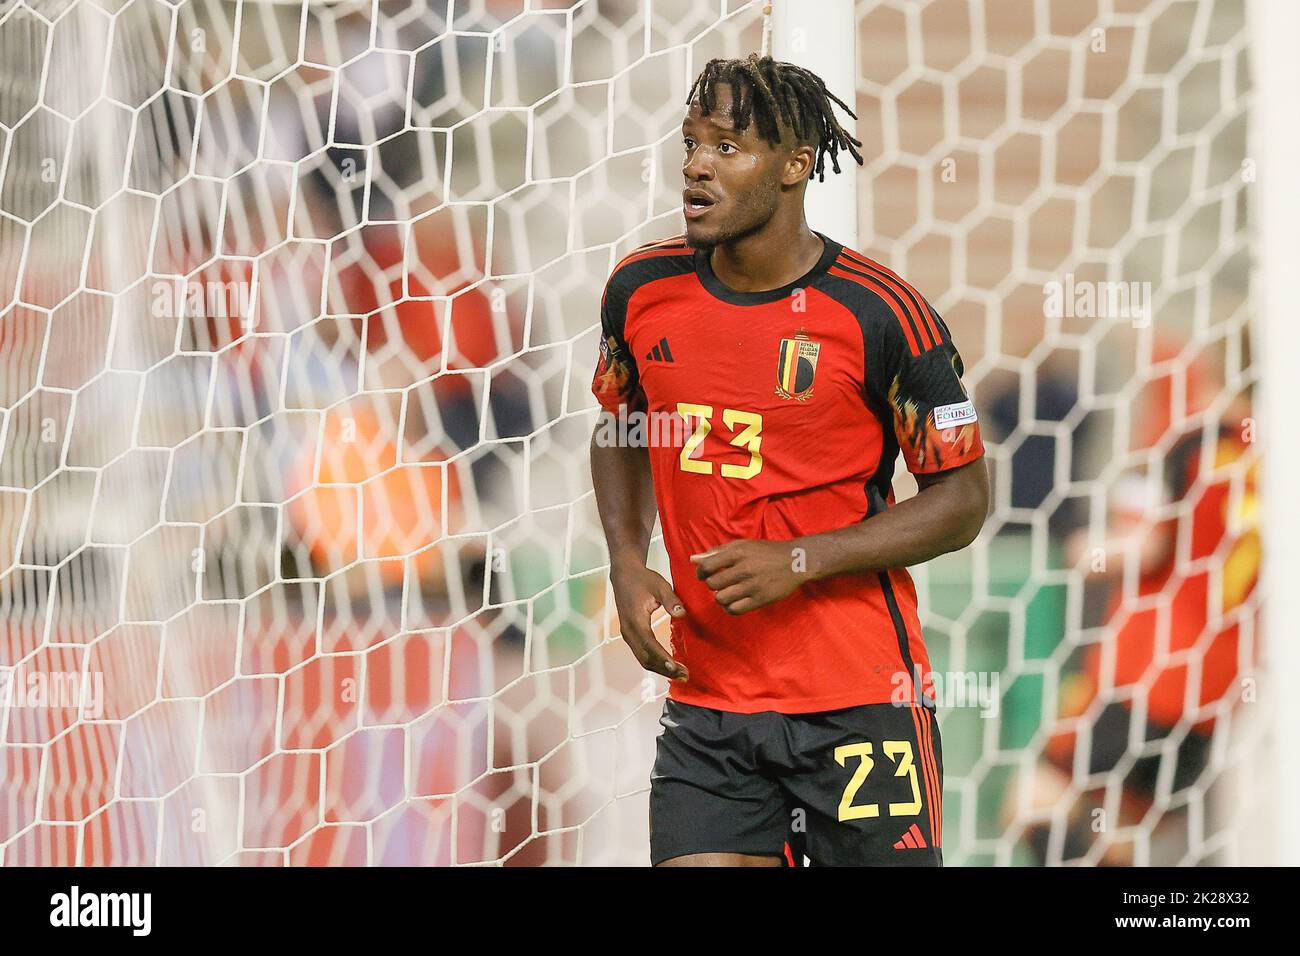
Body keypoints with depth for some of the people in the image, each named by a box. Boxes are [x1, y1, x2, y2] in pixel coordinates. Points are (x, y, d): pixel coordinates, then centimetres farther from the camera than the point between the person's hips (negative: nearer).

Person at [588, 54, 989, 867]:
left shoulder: (879, 313, -11)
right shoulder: (642, 290, 2)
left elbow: (964, 499, -5)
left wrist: (799, 562, -15)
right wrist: (629, 566, 4)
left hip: (860, 702, -3)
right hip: (707, 701, 4)